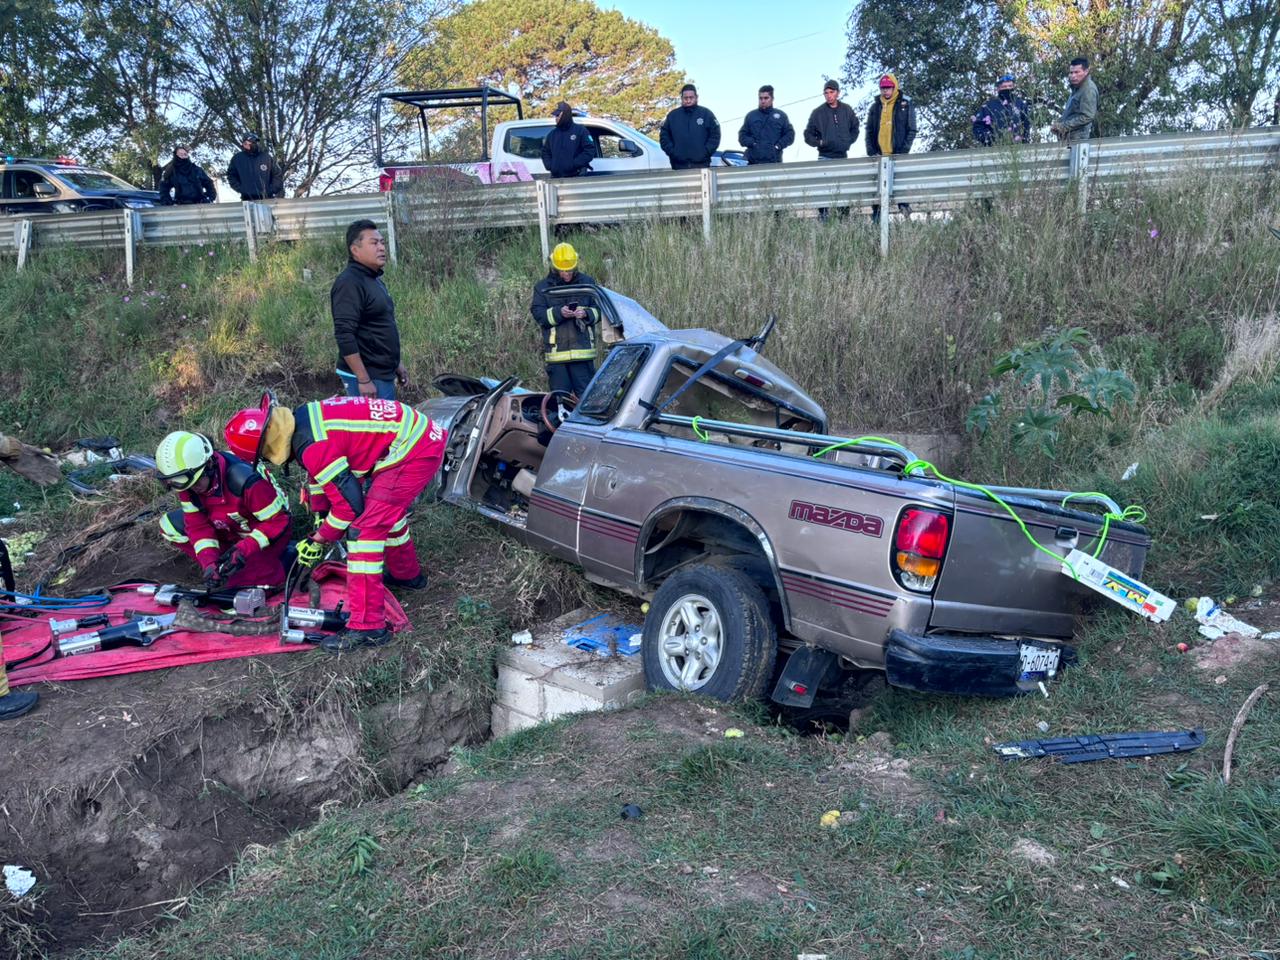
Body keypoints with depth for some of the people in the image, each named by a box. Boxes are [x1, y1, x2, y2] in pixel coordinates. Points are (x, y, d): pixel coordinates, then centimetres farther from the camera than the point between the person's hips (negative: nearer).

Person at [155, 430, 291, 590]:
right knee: (169, 525, -4)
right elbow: (198, 524, -13)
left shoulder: (244, 481, -37)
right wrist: (209, 562, -27)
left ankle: (286, 557, -1)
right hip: (230, 530, 7)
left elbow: (278, 521, -29)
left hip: (265, 535, -7)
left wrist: (244, 549, -37)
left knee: (238, 581, -25)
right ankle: (222, 565, -1)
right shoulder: (187, 481, -18)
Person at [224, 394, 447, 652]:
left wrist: (318, 541, -2)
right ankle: (408, 575, 52)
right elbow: (320, 474, 25)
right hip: (422, 434, 10)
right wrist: (320, 516, 29)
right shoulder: (302, 418, 7)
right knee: (387, 509, 29)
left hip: (413, 452, -10)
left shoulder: (313, 447, -22)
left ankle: (368, 627, -7)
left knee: (363, 529, -10)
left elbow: (348, 504, -16)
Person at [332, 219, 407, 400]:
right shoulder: (349, 283, -15)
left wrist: (396, 364, 25)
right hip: (367, 379, -10)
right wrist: (363, 380, -24)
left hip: (385, 376, 10)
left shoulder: (376, 281, 16)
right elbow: (344, 336, -22)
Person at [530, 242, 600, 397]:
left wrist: (586, 313, -13)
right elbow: (538, 314, -3)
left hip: (583, 351, 0)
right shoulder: (543, 287, 6)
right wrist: (558, 313, -18)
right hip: (556, 353, 0)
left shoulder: (587, 282, 9)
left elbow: (599, 310, 8)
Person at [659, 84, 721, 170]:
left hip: (702, 165, -1)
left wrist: (706, 152, -6)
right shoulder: (672, 115, 11)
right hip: (679, 166, 1)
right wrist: (671, 151, -2)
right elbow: (664, 136, 11)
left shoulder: (706, 114, 7)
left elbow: (715, 135, 5)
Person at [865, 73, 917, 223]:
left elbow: (911, 131, 1)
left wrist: (902, 152, -9)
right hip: (879, 157, 3)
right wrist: (871, 152, 0)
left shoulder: (906, 106, 5)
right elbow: (869, 132, 13)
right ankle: (876, 220, 1)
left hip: (898, 156, -3)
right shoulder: (875, 107, 14)